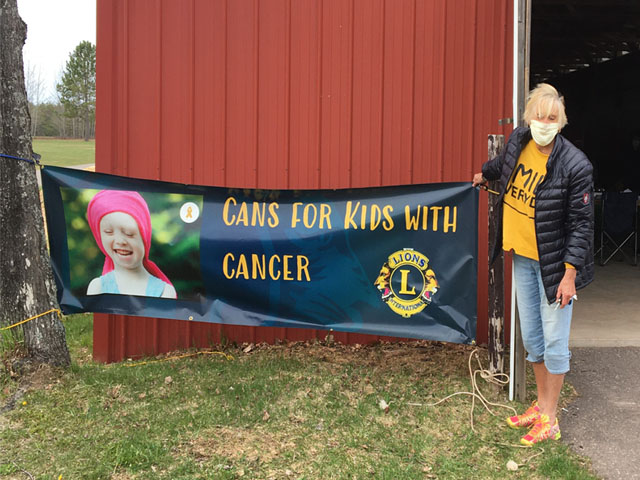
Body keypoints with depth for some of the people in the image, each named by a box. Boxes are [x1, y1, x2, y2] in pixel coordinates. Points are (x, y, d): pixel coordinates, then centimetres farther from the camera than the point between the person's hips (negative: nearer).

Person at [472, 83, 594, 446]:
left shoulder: (575, 165, -19)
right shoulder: (519, 141, -2)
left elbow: (581, 223, -17)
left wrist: (570, 273, -20)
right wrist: (485, 175, 42)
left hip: (554, 263, -6)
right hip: (522, 257, 6)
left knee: (554, 341, 0)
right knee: (531, 338, 15)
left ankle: (549, 419, 13)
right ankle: (541, 405, 31)